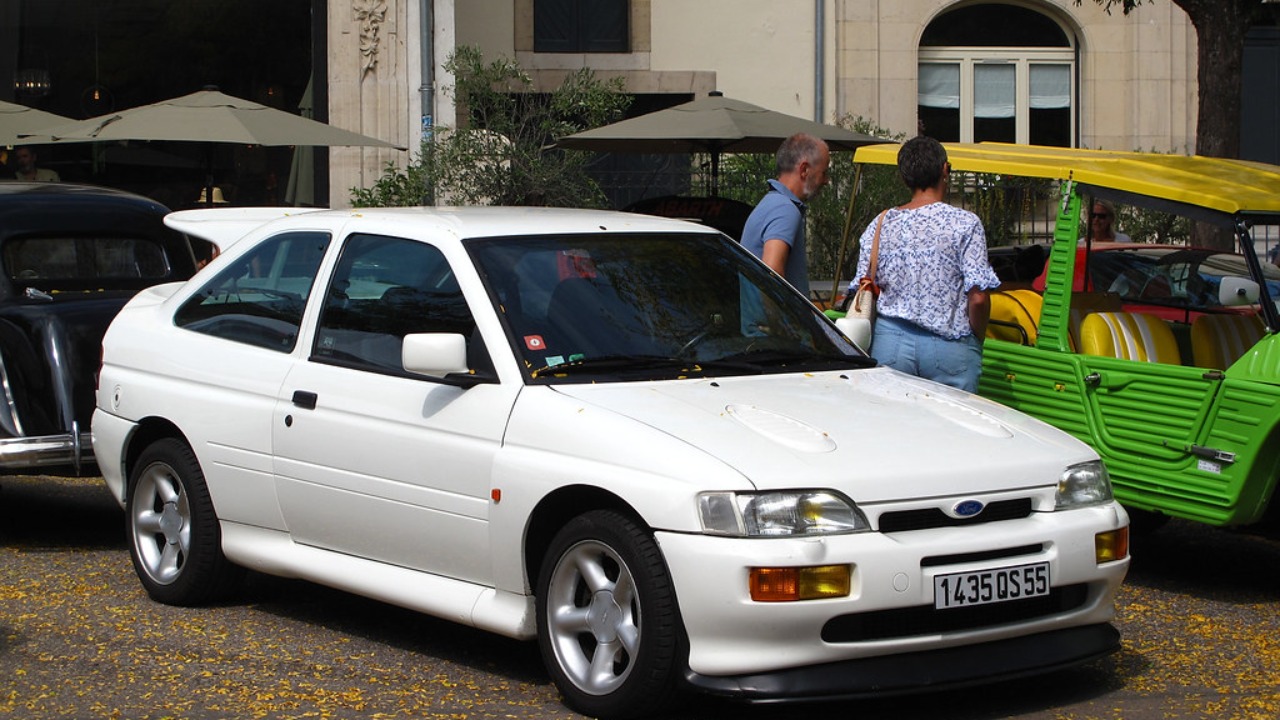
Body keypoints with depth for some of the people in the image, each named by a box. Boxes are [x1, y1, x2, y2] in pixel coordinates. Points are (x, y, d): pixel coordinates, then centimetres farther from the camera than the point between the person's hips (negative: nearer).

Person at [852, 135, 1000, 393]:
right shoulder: (965, 224, -6)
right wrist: (976, 341, 6)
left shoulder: (881, 224, 5)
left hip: (891, 342, 3)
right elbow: (978, 297, -10)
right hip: (950, 349, -3)